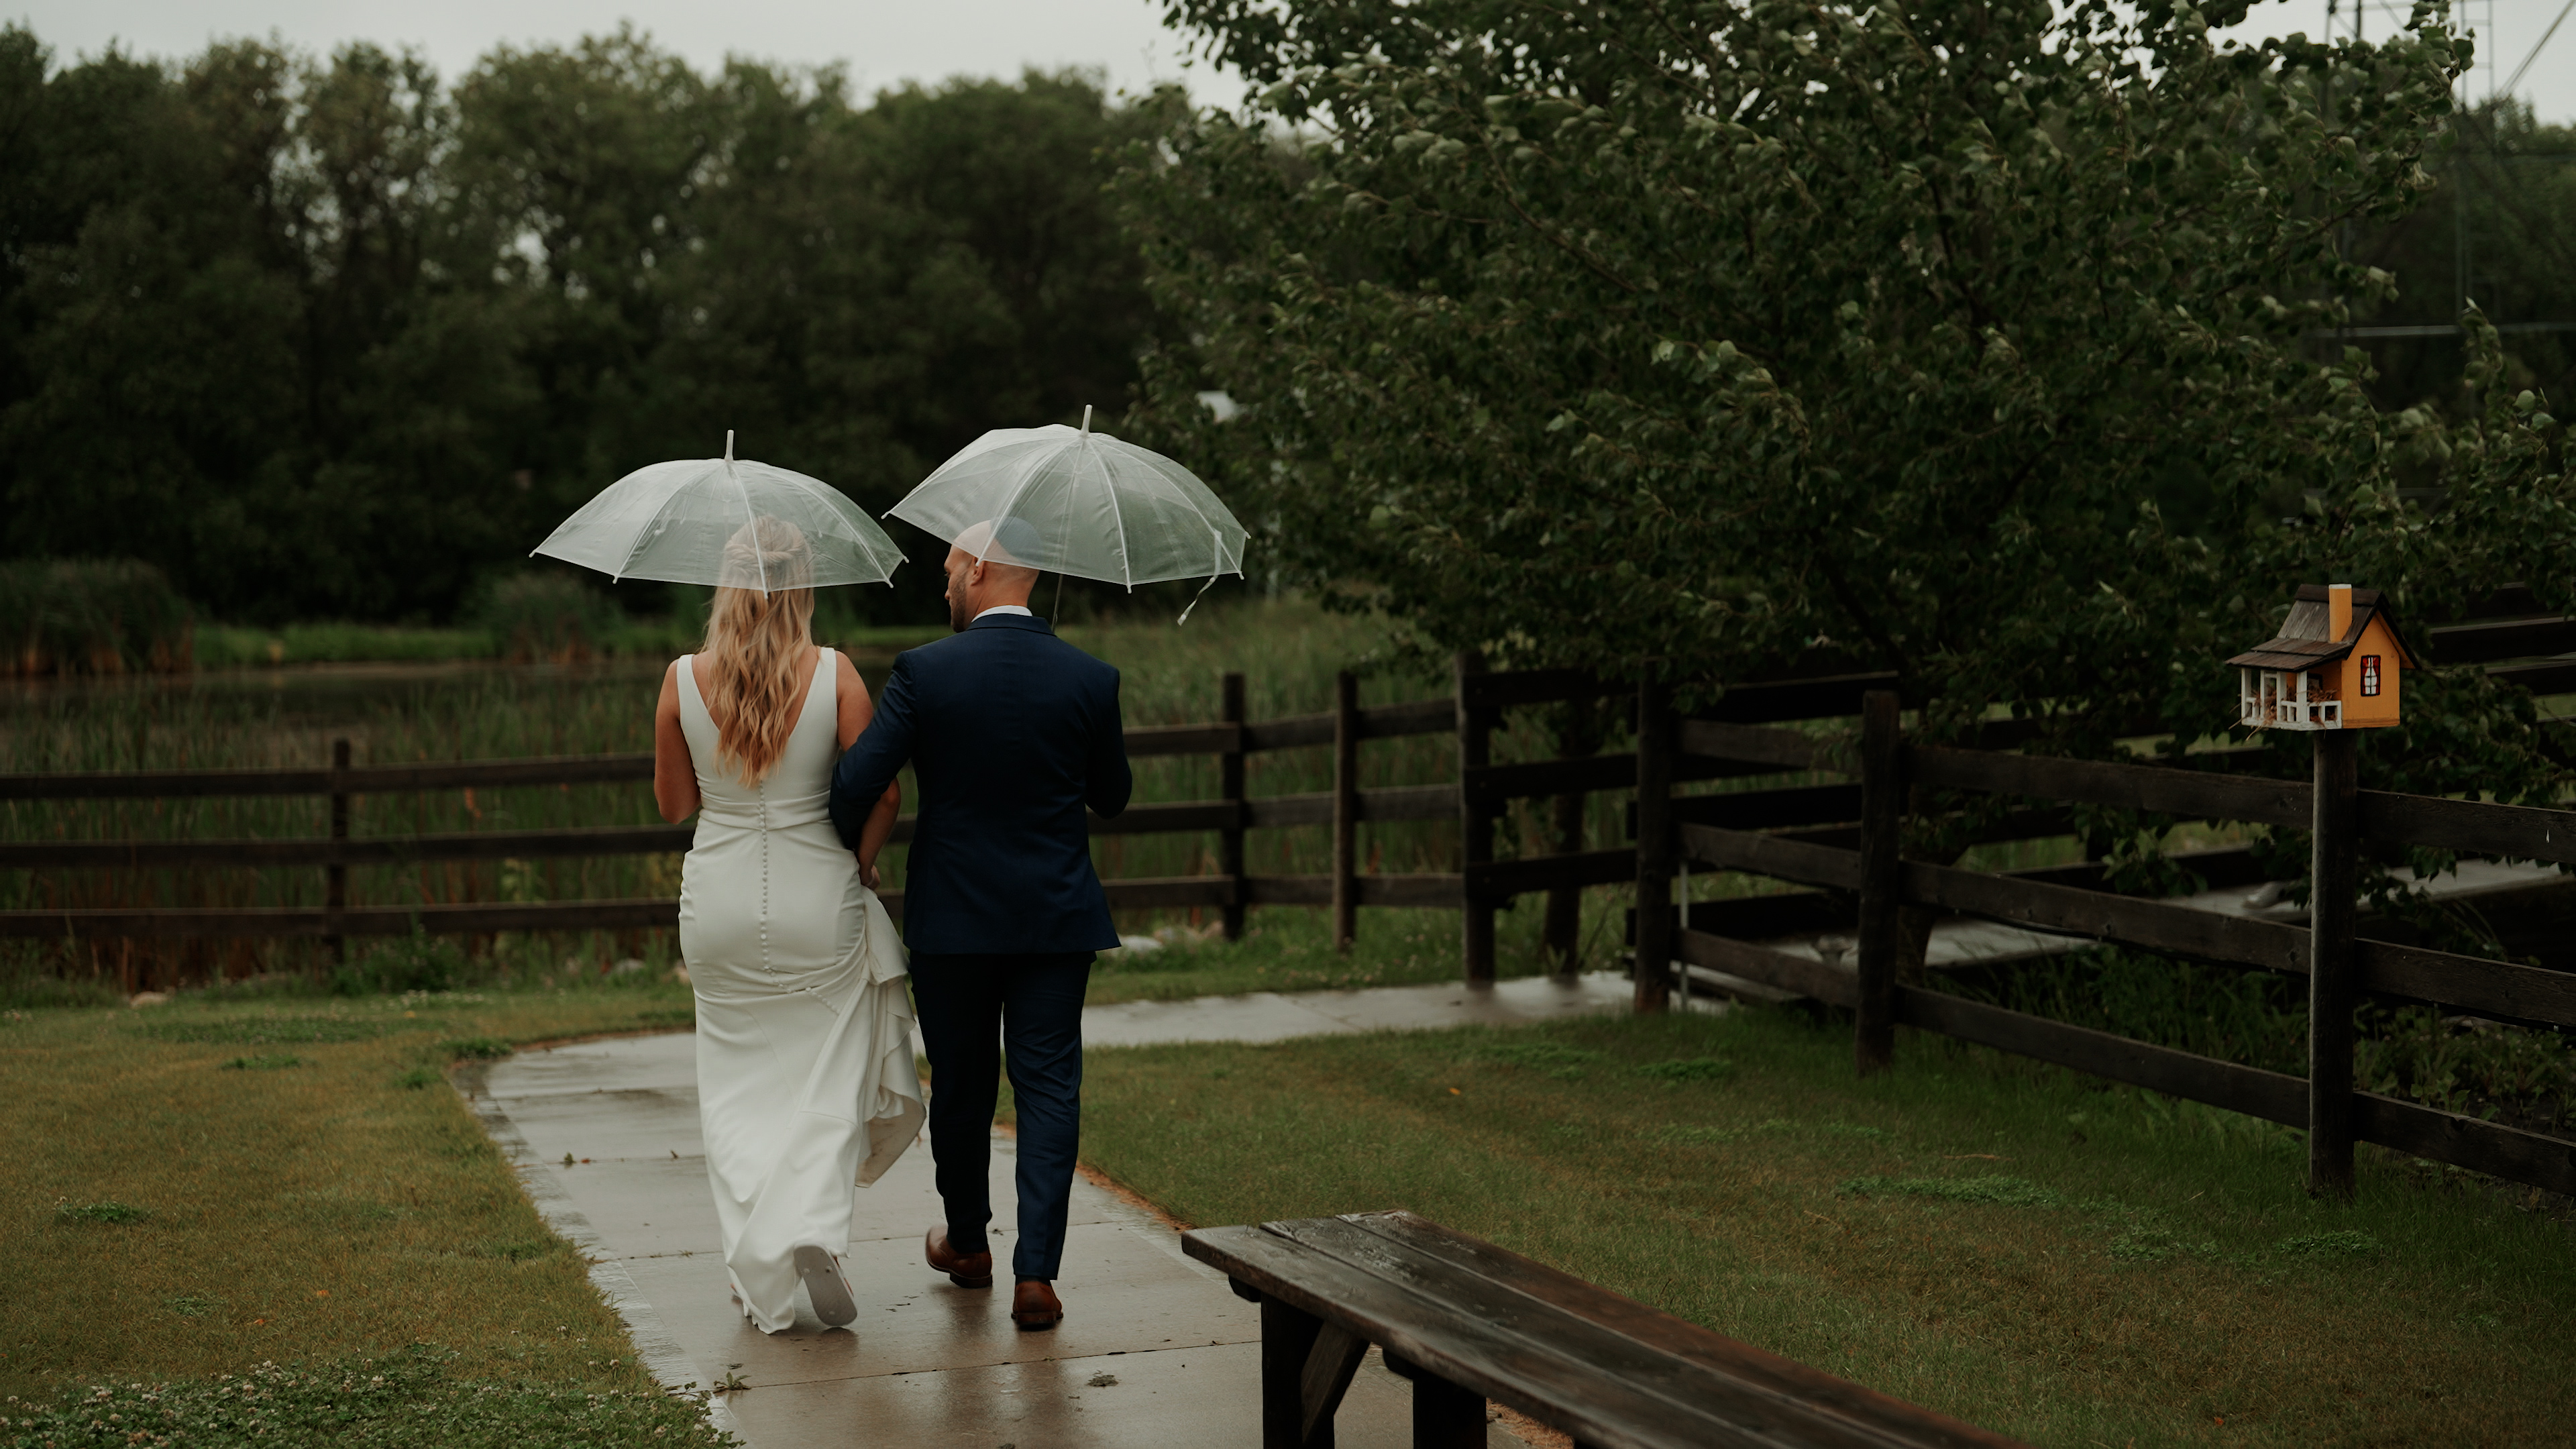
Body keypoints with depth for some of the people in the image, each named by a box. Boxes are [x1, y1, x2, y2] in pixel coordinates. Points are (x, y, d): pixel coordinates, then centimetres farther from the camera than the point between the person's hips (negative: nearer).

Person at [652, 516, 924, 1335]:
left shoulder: (684, 681, -5)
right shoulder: (833, 674, -9)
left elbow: (673, 804, 6)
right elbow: (883, 794, -9)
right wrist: (858, 865, 8)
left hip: (720, 905, 1)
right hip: (818, 899, -1)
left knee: (739, 1088, 13)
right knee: (828, 1078, 12)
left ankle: (759, 1274, 11)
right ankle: (815, 1225, -9)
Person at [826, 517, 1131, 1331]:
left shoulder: (924, 672, -11)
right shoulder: (1088, 679, -5)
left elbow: (854, 783, -14)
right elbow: (1112, 797, 6)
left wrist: (852, 850, 5)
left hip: (952, 918, -1)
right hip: (1056, 919, 1)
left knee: (960, 1083, 16)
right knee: (1049, 1088, 4)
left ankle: (966, 1243, 34)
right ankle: (1036, 1274, -4)